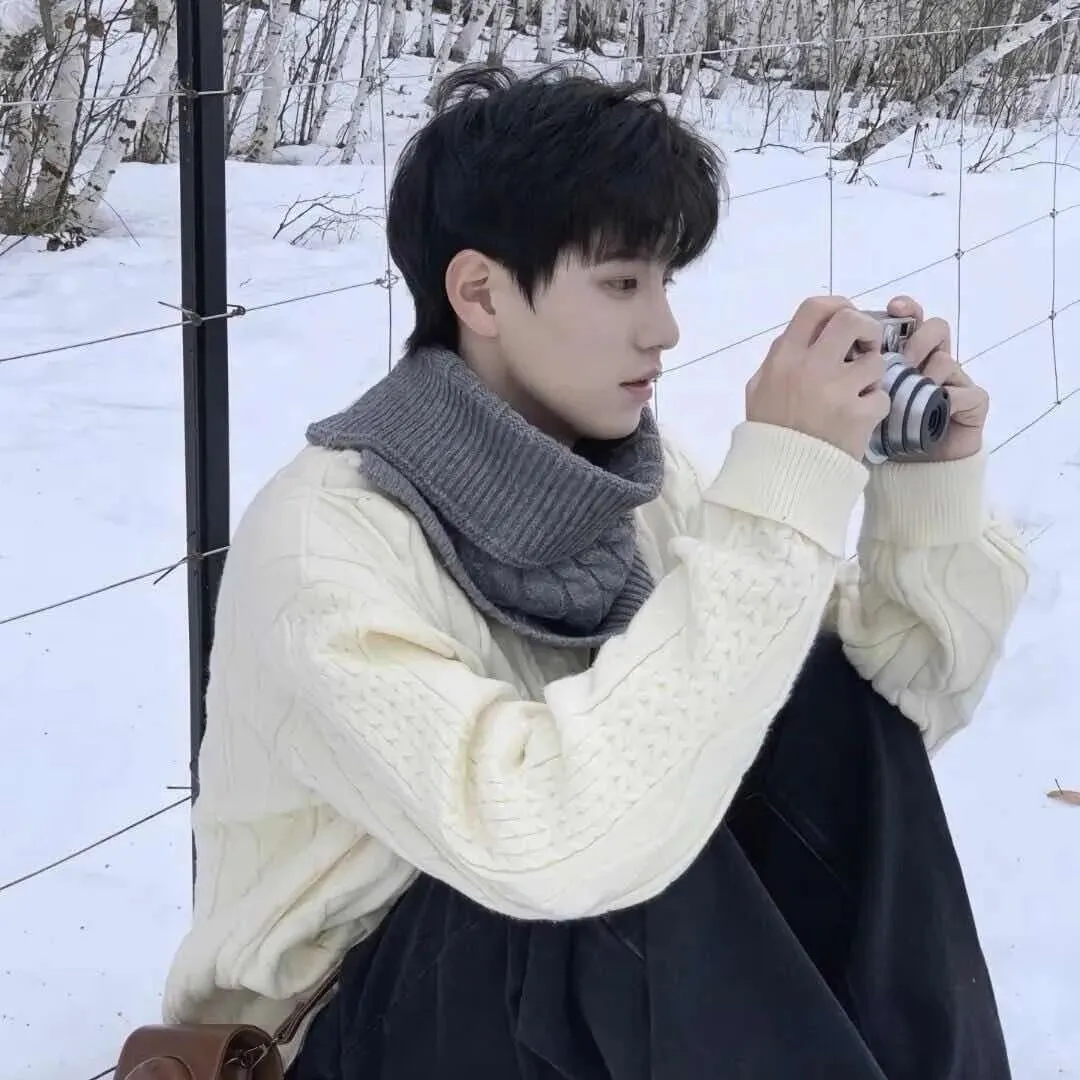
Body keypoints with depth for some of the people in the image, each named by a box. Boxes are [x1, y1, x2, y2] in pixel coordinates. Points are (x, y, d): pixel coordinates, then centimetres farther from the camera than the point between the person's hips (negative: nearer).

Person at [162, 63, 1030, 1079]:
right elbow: (557, 845, -41)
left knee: (834, 704, -11)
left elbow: (902, 696, 2)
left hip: (593, 970, 7)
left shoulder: (627, 479, -4)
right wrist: (780, 489, -38)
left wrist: (933, 486, -17)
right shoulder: (326, 542, -25)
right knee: (623, 864, -33)